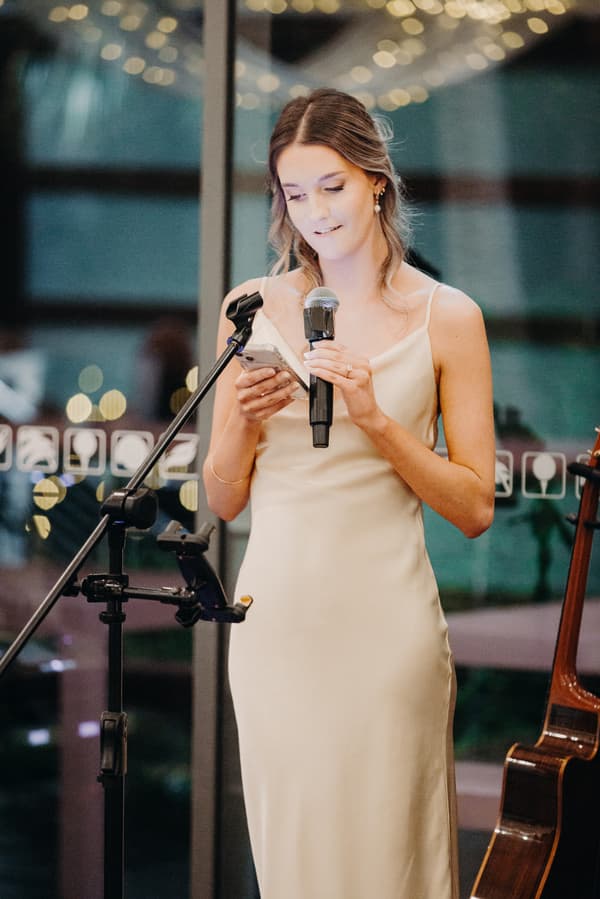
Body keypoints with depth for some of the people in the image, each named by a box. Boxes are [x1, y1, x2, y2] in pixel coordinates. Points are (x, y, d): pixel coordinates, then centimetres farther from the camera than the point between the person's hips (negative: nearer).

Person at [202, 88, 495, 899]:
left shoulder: (445, 317, 0)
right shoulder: (254, 307, 7)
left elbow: (474, 509, -2)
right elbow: (224, 500, 10)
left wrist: (374, 419, -14)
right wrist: (244, 422, -10)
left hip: (384, 621, -2)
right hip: (277, 619, 2)